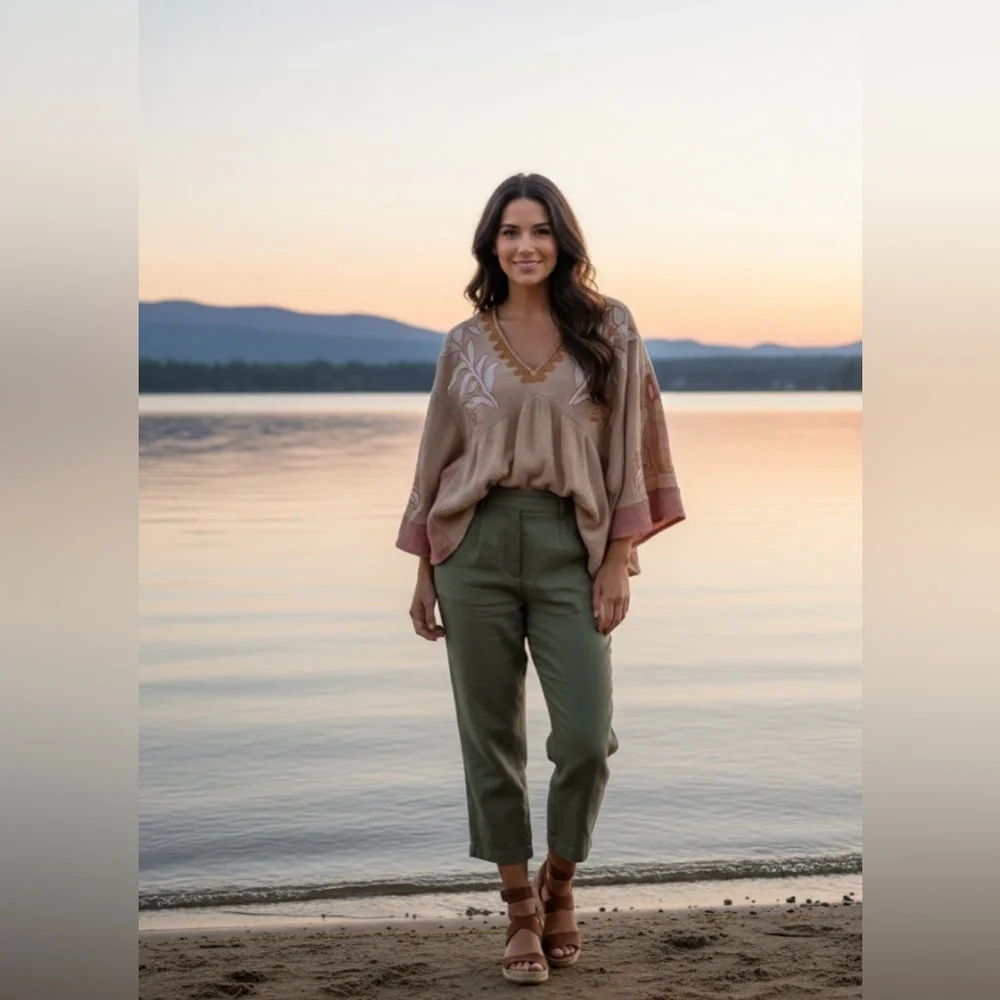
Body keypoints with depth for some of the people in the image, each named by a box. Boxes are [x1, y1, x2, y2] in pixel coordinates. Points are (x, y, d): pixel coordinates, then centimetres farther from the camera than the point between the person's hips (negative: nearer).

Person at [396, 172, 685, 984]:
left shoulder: (608, 329, 4)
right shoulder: (466, 343, 8)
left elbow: (626, 452, 2)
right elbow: (438, 459, 11)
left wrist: (619, 561, -5)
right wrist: (424, 572, 8)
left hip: (572, 545, -1)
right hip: (476, 546, 1)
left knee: (587, 738, -8)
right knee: (491, 736, 4)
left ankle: (560, 882, 20)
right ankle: (521, 908, 17)